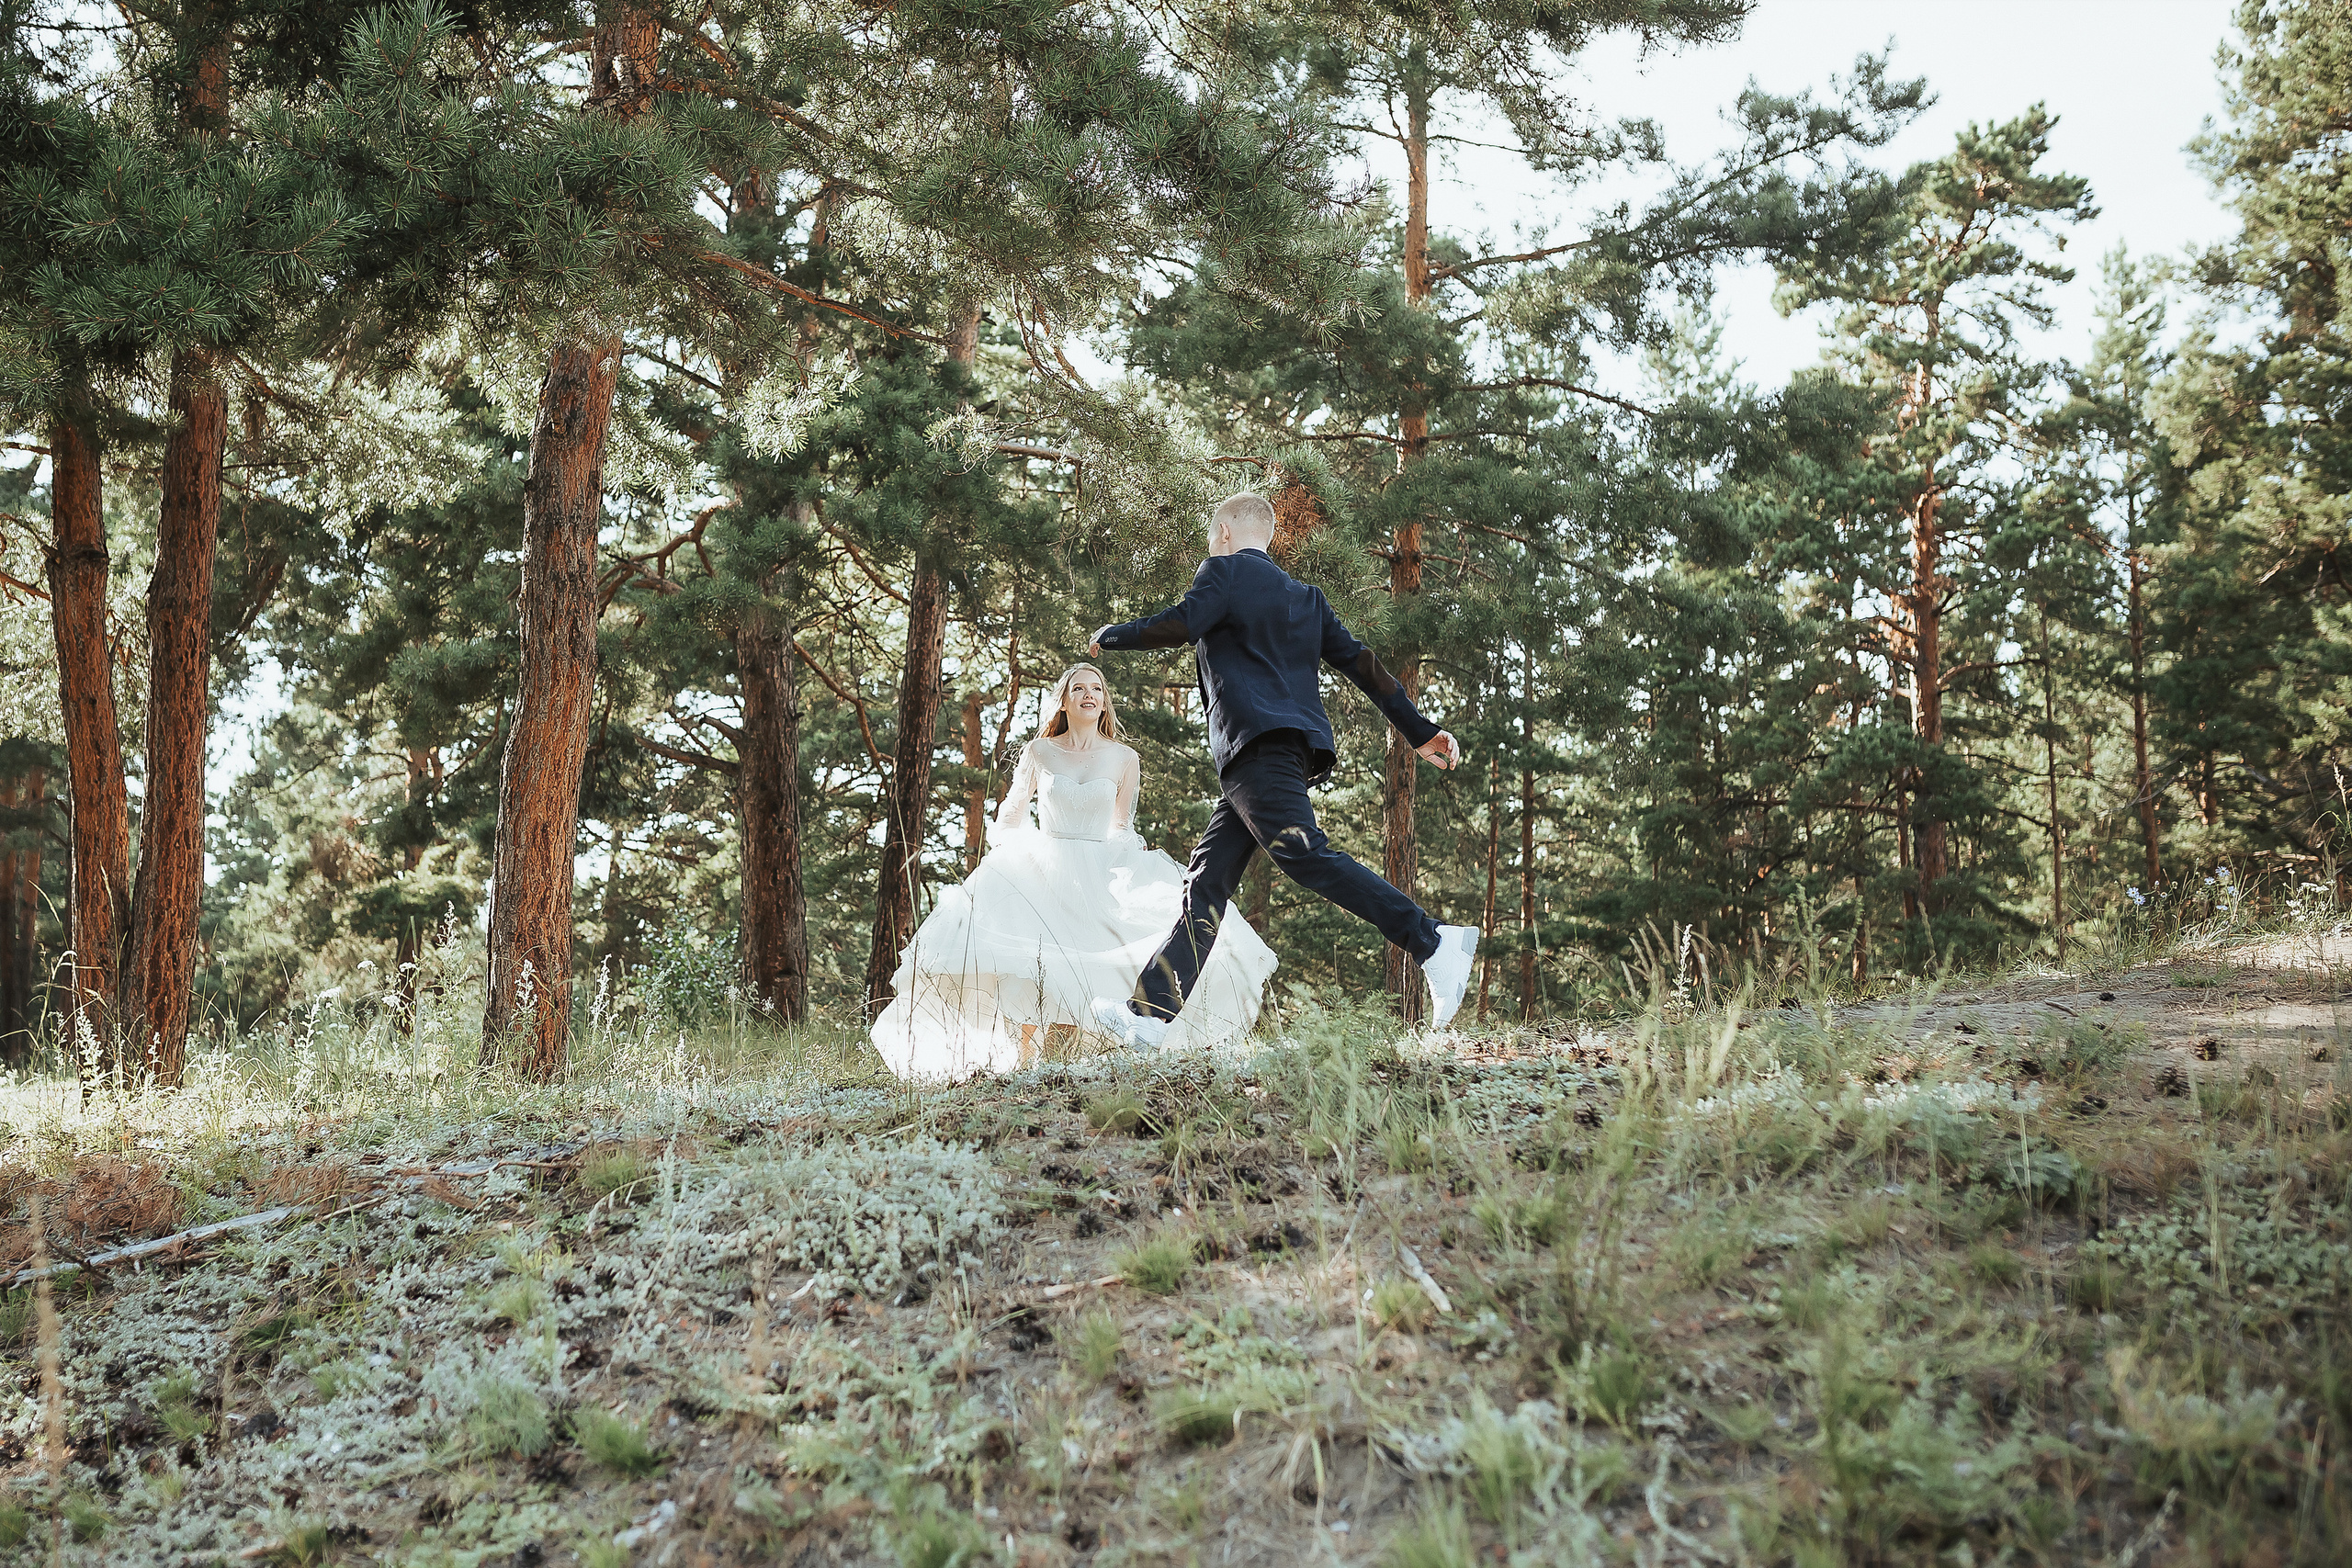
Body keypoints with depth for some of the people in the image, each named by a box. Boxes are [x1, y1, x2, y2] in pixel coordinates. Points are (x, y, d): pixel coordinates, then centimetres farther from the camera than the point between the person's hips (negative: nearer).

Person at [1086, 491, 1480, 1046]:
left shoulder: (1226, 569, 6)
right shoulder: (1305, 597, 27)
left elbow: (1182, 624, -12)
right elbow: (1361, 662, 21)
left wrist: (1110, 636, 4)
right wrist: (1420, 730, 20)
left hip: (1257, 741, -9)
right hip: (1294, 747, 9)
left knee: (1304, 855, -20)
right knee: (1207, 879, 5)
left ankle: (1433, 943, -28)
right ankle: (1149, 1012, 1)